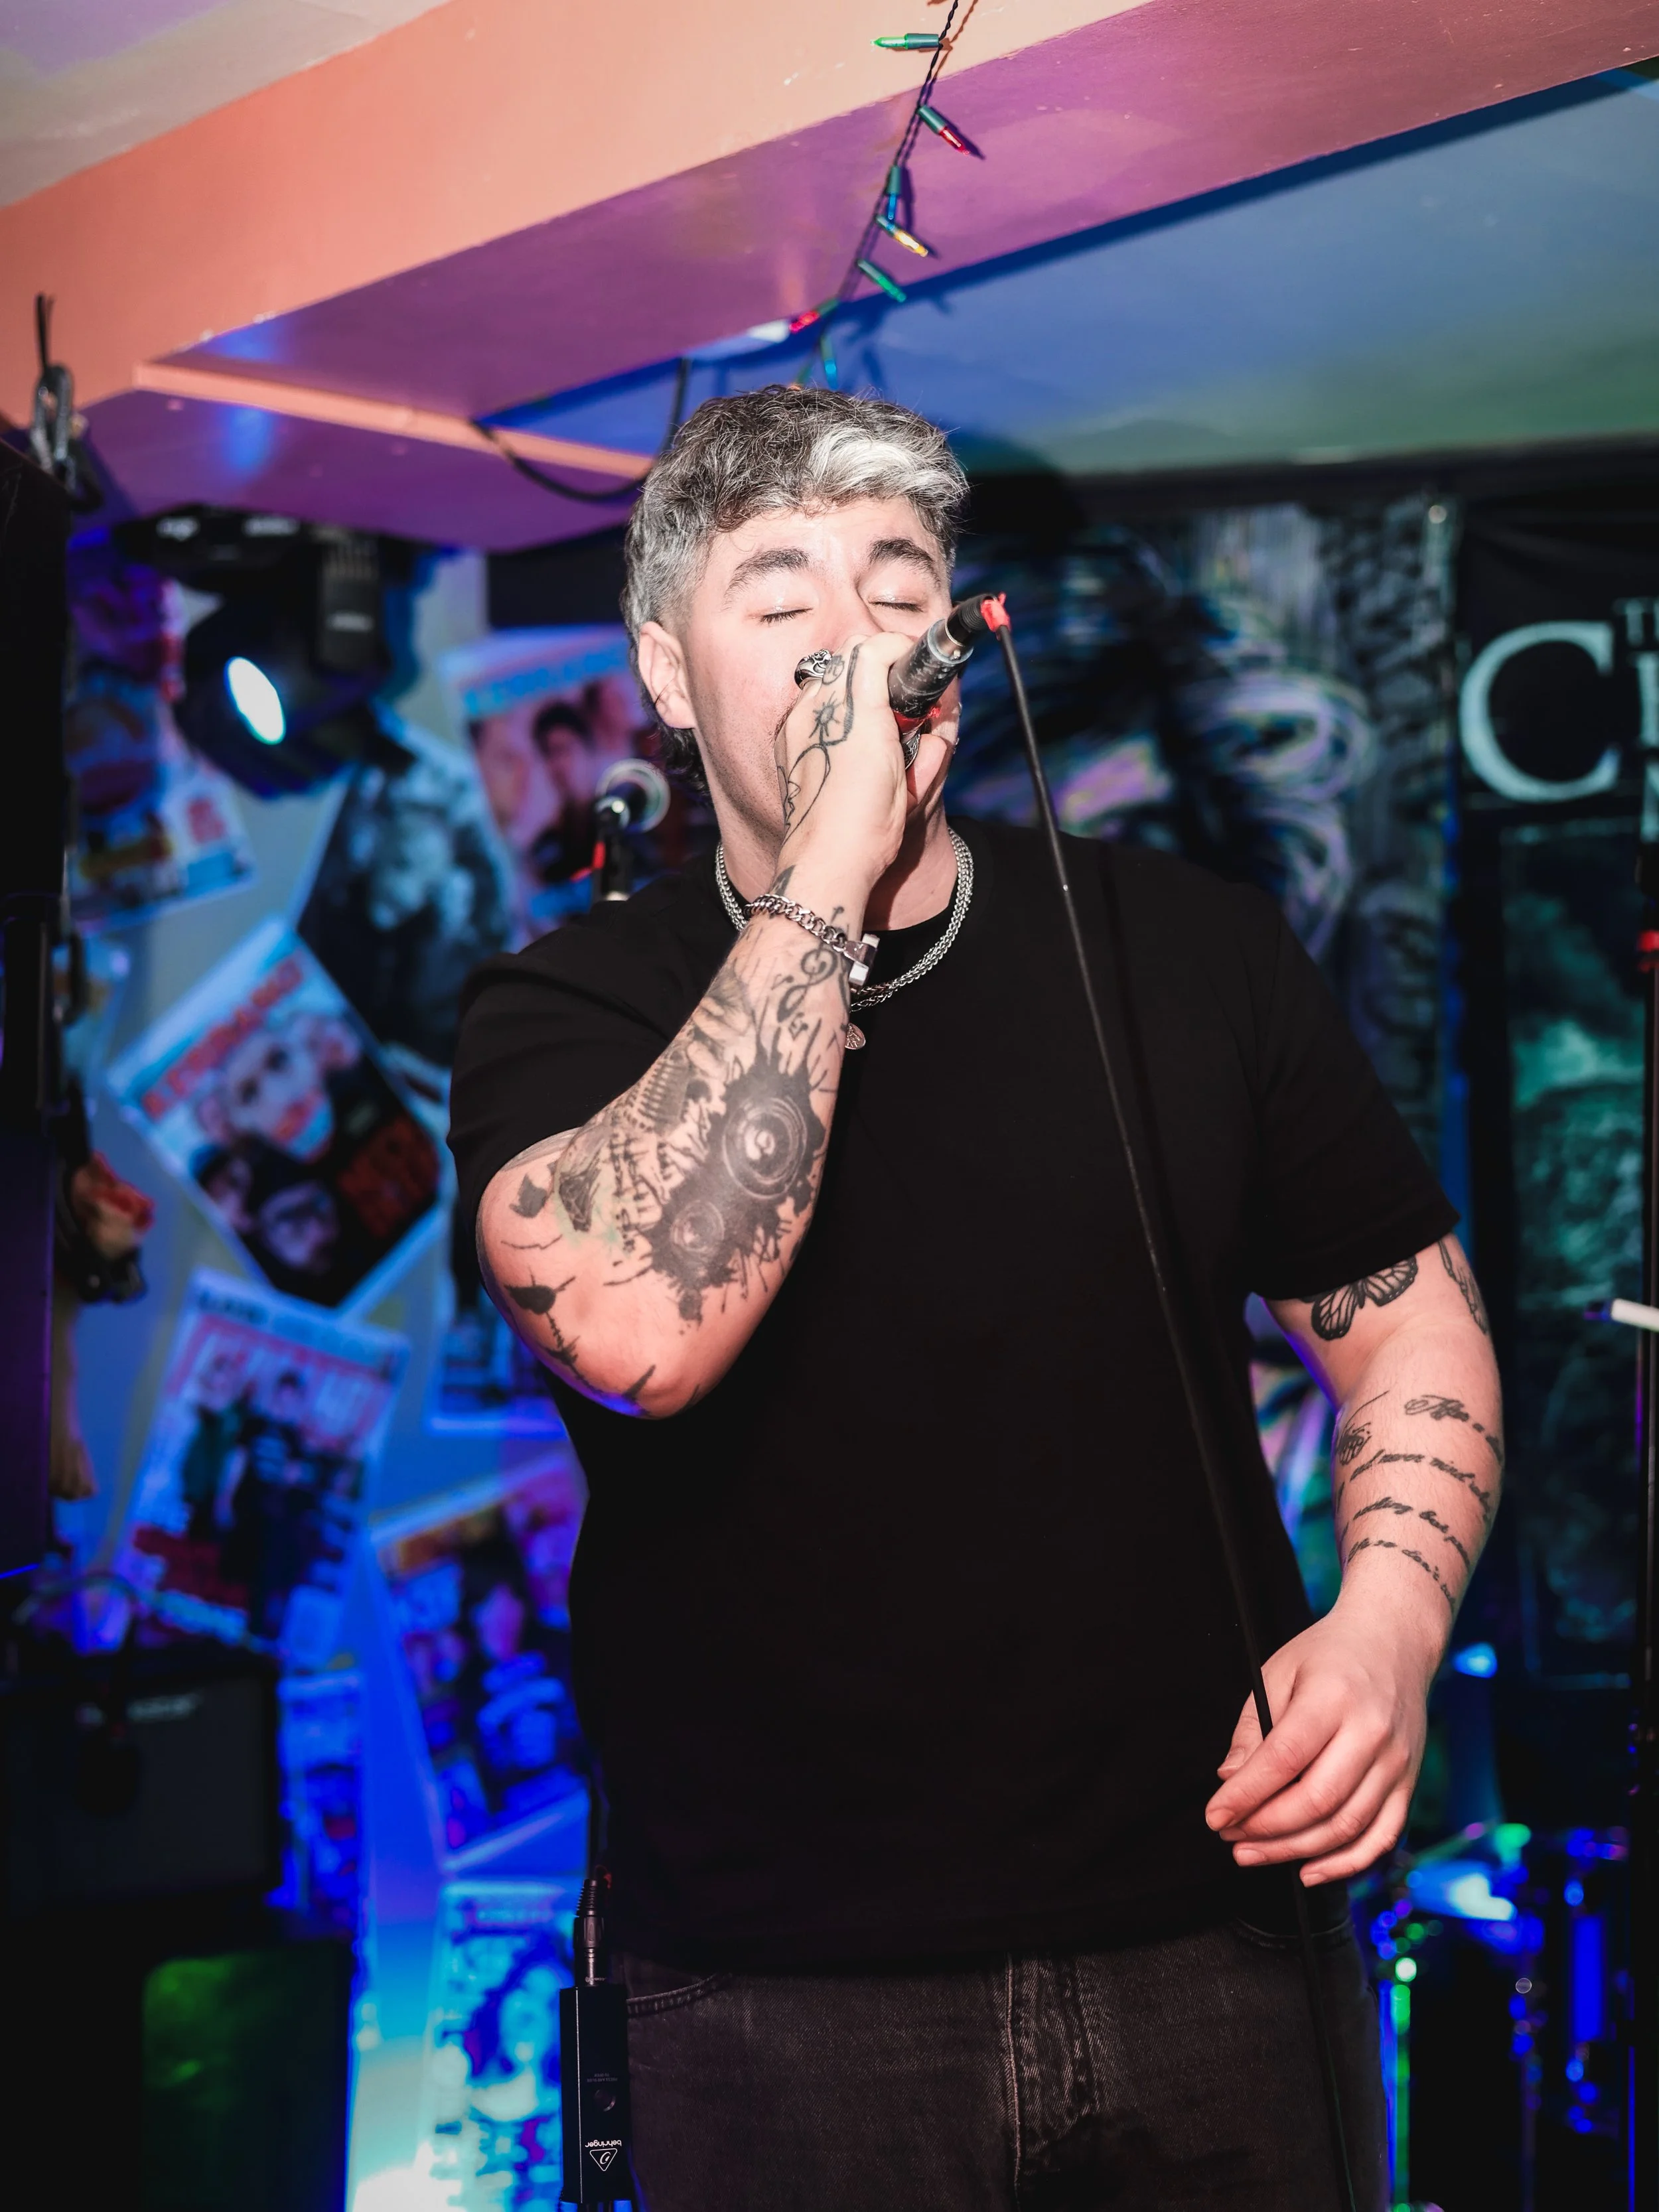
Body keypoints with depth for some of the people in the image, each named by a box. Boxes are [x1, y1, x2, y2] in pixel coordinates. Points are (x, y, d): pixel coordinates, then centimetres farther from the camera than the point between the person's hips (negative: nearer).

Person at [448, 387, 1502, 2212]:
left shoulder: (1185, 946, 4)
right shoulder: (564, 1013, -3)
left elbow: (1409, 1313, 9)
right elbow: (639, 1327, -24)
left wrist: (1389, 1615, -10)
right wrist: (829, 869, -20)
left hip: (1213, 1931, 2)